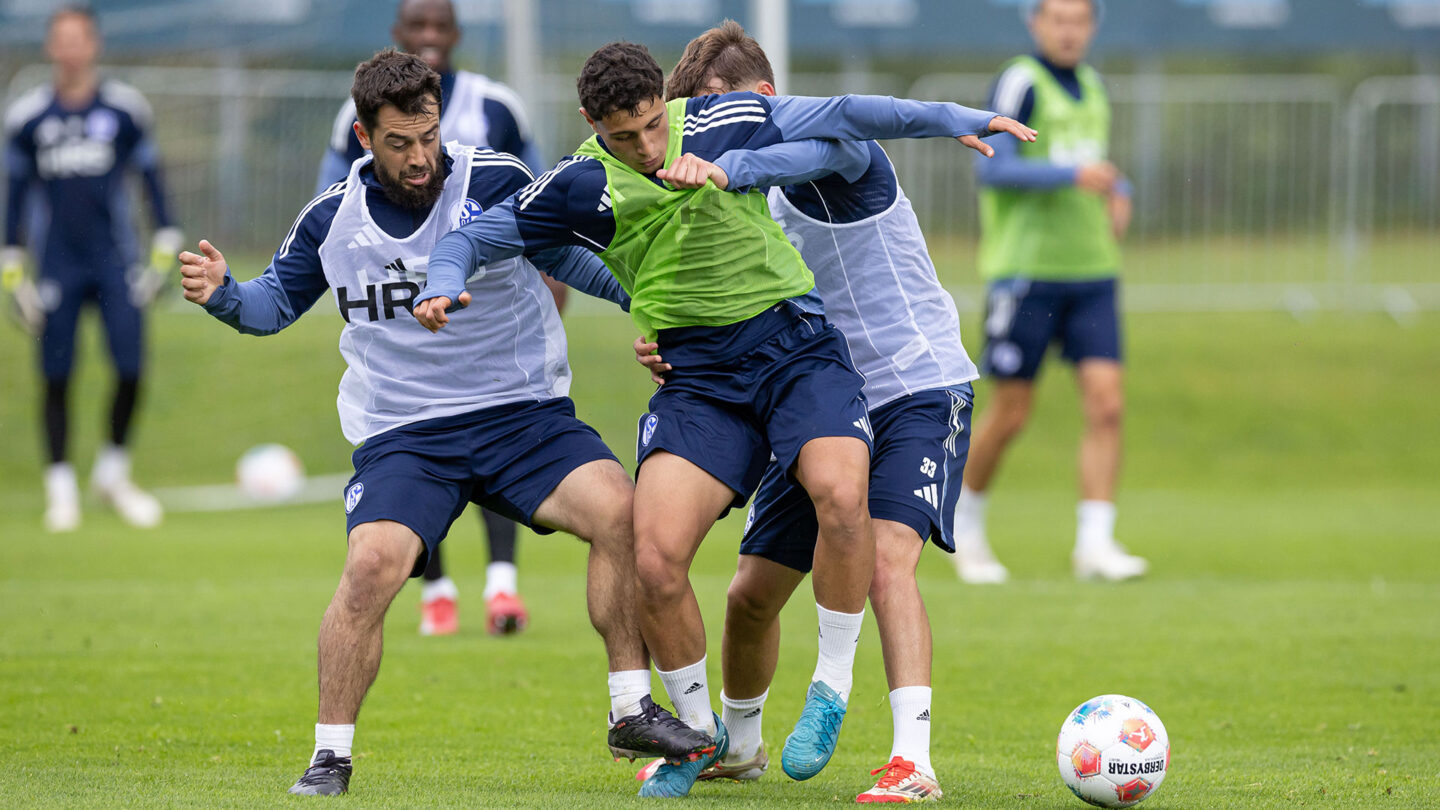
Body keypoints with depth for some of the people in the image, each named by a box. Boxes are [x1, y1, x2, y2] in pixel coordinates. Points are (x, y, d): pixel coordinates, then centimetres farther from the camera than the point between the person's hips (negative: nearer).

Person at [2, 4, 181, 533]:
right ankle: (61, 487, 10)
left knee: (132, 369, -7)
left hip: (115, 261, 0)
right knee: (56, 377, 0)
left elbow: (150, 177, 10)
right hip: (56, 265, 0)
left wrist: (164, 251, 6)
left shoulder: (125, 108, 2)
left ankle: (112, 473, 14)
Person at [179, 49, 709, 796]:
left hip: (524, 413, 0)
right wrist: (223, 294, -3)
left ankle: (632, 711, -10)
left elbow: (568, 257, 8)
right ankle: (331, 754, -8)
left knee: (617, 510, -23)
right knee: (372, 563, -25)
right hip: (403, 438, 0)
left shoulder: (497, 184, -5)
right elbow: (277, 301, 18)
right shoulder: (333, 219, 2)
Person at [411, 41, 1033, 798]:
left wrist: (955, 119, 5)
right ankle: (699, 732, 10)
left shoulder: (724, 123, -4)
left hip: (796, 343, -1)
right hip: (697, 373, 1)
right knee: (654, 557, -16)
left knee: (841, 492, -30)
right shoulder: (579, 187, -4)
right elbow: (476, 235, 5)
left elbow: (841, 116, 6)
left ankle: (832, 687, -8)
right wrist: (442, 288, -16)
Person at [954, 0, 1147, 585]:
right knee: (1011, 414, 1)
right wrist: (1074, 174, -26)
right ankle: (966, 520, 24)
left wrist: (1118, 195, 7)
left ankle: (1095, 544, -9)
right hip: (1025, 269, -6)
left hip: (1092, 272, 6)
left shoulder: (1091, 86, 14)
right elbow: (994, 169, -17)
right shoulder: (1020, 82, -8)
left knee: (1106, 403, -9)